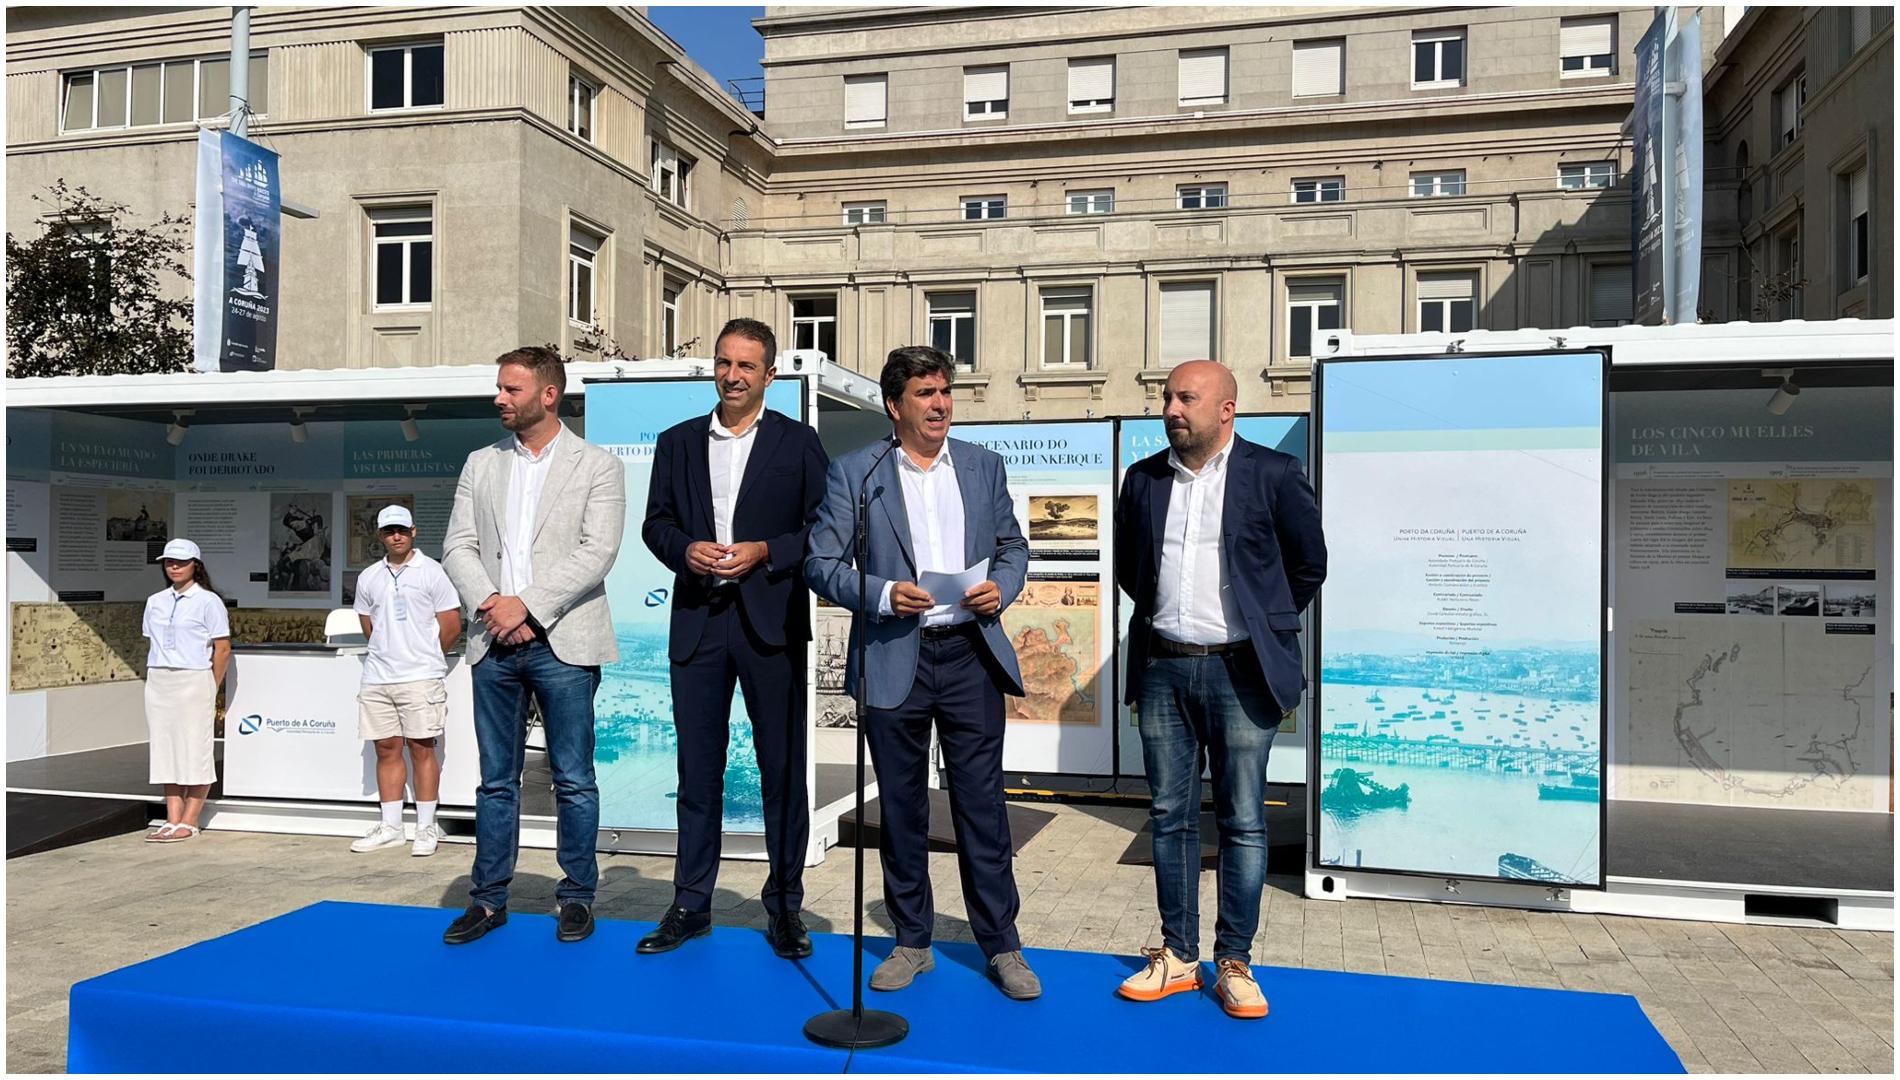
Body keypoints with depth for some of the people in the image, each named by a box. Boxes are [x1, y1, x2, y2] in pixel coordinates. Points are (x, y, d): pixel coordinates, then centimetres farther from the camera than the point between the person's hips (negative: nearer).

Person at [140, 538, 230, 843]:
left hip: (193, 681, -6)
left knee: (195, 751, -3)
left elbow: (223, 650, -4)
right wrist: (153, 680, 7)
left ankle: (189, 822, 2)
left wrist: (209, 690, -4)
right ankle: (172, 820, 11)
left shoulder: (208, 601, -4)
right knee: (166, 749, 6)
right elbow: (152, 646, 18)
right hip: (158, 682, 6)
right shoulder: (155, 601, 13)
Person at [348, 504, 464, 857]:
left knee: (422, 749, -1)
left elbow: (451, 626, 0)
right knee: (387, 750, 8)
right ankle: (390, 827, 16)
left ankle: (426, 828, 5)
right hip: (377, 678, 5)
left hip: (420, 677, -5)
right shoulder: (368, 578, 13)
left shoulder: (432, 572, -1)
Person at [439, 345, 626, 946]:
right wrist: (490, 604, -10)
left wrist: (526, 604, -15)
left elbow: (598, 552, -9)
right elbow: (458, 547, 8)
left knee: (574, 780, 3)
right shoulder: (481, 465, 14)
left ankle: (577, 897, 16)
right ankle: (489, 899, 19)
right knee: (497, 780, 10)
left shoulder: (598, 467, 2)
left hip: (563, 644, -3)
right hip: (494, 645, 4)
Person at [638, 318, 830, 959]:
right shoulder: (678, 442, 13)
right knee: (698, 769, 8)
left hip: (771, 623, -2)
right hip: (697, 622, 3)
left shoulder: (798, 443, 4)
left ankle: (785, 907, 14)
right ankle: (690, 905, 18)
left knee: (783, 768, 3)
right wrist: (685, 550, -7)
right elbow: (655, 523, 13)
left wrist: (764, 552, -13)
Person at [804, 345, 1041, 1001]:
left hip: (971, 655, 1)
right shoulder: (854, 472, 0)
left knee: (982, 805, 4)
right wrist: (884, 596, -18)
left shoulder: (982, 465, 10)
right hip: (894, 659, -1)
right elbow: (822, 563, -3)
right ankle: (912, 942, 25)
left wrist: (1002, 589, -6)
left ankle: (1001, 945, 17)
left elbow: (1013, 545, 15)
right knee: (901, 808, 10)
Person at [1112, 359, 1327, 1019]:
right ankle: (1177, 957, 20)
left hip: (1239, 672, -3)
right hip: (1163, 669, 4)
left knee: (1243, 822, 2)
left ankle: (1233, 964, 14)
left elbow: (1309, 562, 7)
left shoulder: (1272, 474, -3)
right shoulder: (1142, 480, 8)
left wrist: (1264, 624, 10)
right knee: (1169, 817, 9)